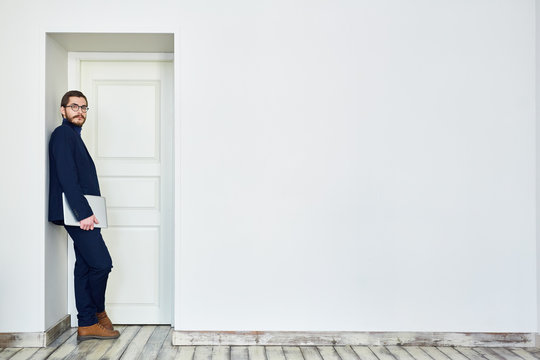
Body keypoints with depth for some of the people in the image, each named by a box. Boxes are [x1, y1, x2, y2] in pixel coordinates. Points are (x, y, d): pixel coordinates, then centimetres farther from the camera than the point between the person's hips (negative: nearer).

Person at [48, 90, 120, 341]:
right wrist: (84, 213, -21)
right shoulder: (62, 134, -7)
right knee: (102, 263, -8)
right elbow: (67, 177, -17)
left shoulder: (73, 136, 23)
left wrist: (88, 212, 15)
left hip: (83, 214, 10)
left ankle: (87, 324, 15)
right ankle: (98, 312, 14)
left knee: (85, 266, 9)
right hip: (76, 213, -10)